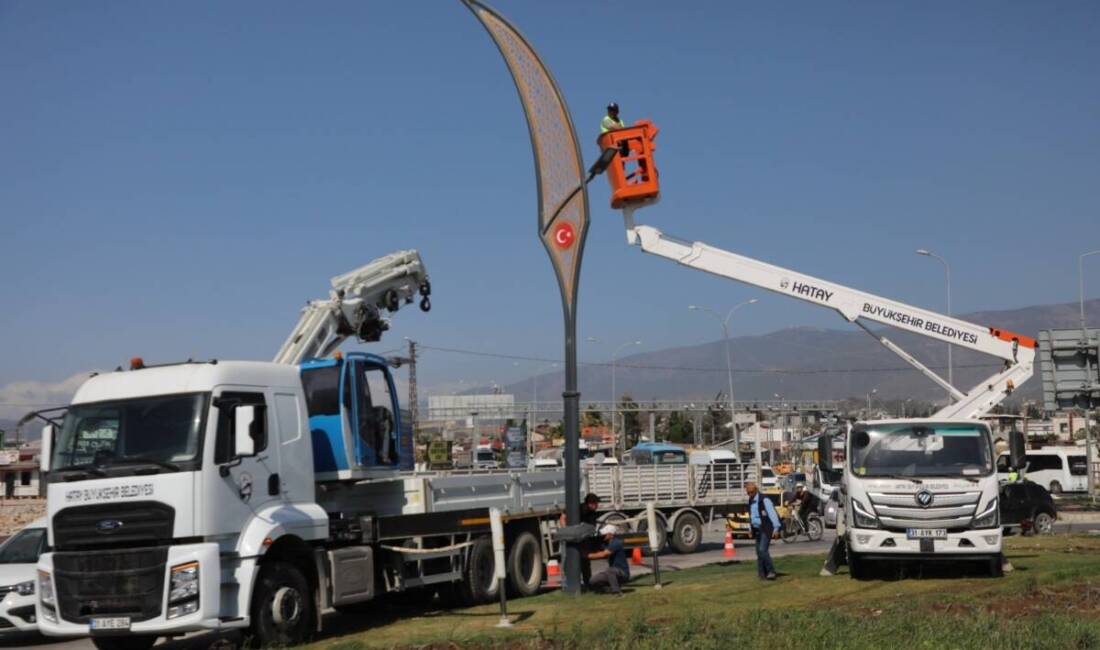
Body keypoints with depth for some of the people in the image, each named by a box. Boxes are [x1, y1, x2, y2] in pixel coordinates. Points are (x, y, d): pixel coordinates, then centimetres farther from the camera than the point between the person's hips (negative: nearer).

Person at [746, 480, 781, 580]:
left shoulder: (764, 500, -14)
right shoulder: (751, 501, 11)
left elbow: (772, 514, -16)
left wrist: (776, 528, -18)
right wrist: (751, 529, 17)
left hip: (766, 529, -8)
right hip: (757, 529, 8)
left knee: (762, 550, -18)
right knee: (759, 552, 6)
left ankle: (771, 571, -11)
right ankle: (762, 574, 11)